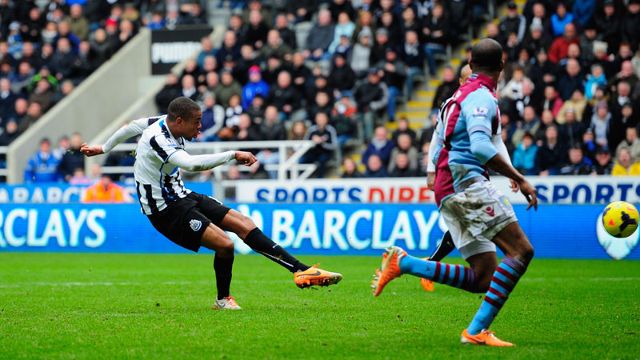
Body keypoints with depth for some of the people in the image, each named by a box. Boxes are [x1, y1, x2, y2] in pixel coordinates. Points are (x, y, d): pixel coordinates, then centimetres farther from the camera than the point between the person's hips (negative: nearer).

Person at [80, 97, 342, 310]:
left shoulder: (162, 122, 2)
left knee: (244, 224, -3)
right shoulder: (158, 141, -27)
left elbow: (130, 127, 21)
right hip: (165, 209, -10)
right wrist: (233, 155, -40)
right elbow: (192, 164, -44)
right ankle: (223, 299, 4)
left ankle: (301, 271, -5)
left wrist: (103, 148, 37)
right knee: (224, 244, -23)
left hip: (180, 196, 10)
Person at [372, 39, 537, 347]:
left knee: (483, 278, 4)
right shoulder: (480, 96, -7)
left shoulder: (461, 94, 23)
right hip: (466, 181, -10)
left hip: (445, 191, 10)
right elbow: (482, 148, -22)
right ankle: (477, 330, -22)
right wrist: (520, 180, -20)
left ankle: (403, 263, 1)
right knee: (521, 250, -16)